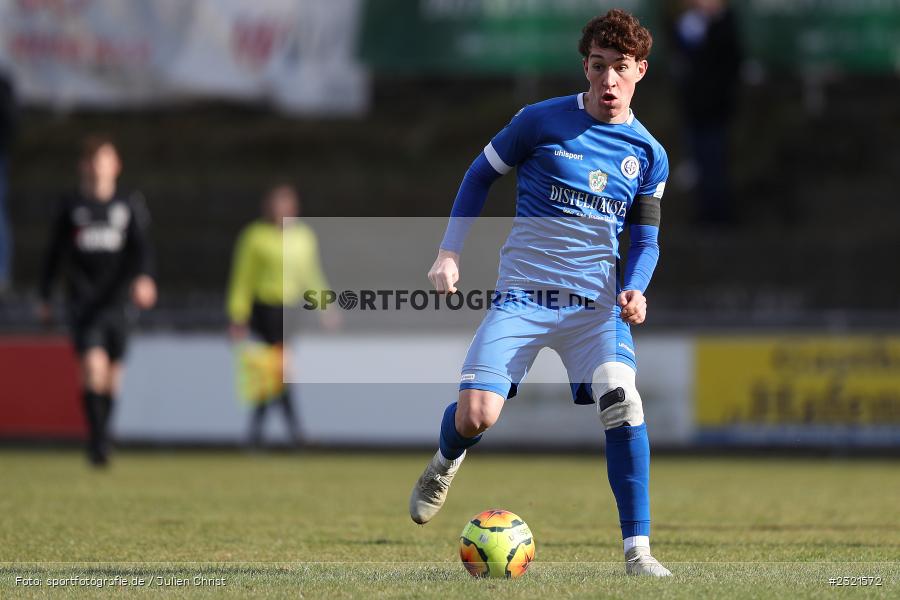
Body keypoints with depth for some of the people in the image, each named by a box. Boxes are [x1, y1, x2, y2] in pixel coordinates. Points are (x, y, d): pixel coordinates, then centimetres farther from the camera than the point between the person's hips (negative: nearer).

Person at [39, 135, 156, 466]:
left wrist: (144, 278, -21)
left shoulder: (131, 204, 7)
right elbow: (55, 252, 13)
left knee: (112, 377, 6)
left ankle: (101, 436, 26)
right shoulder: (71, 206, 7)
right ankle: (97, 440, -18)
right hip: (82, 299, -2)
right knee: (94, 365, -20)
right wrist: (45, 297, 13)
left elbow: (141, 246, -2)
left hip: (117, 300, 2)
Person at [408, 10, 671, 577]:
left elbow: (645, 238, 15)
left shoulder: (649, 155, 6)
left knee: (622, 400, -24)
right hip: (522, 295, -1)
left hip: (596, 301, 2)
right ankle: (447, 460, 26)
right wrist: (450, 251, 0)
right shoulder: (542, 121, -3)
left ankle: (638, 551, -17)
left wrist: (634, 290, -6)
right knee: (476, 416, -15)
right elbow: (481, 174, 9)